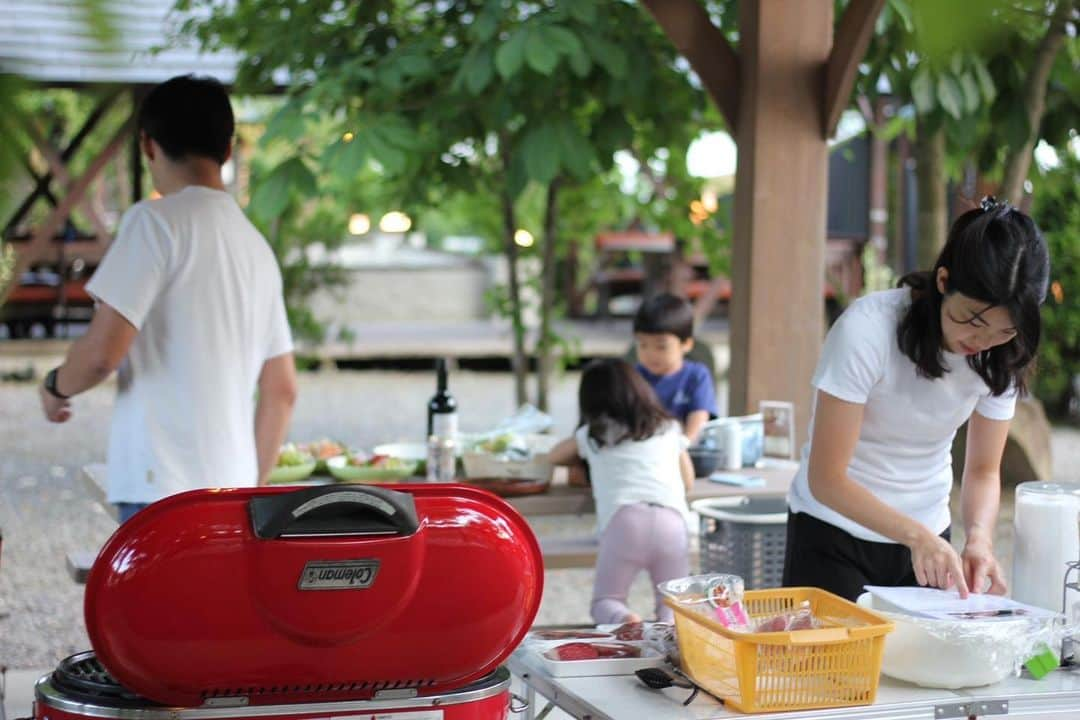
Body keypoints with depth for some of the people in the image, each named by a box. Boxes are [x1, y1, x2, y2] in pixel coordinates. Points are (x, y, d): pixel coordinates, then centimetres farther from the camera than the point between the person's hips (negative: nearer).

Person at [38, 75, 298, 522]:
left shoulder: (157, 221, -6)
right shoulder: (256, 245, 16)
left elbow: (103, 351, -13)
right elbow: (281, 391, 18)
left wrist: (56, 387, 8)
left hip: (164, 489, -7)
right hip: (230, 487, 7)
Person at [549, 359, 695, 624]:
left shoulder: (593, 433, 24)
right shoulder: (668, 427, 27)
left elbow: (555, 456, 42)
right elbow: (688, 481, 36)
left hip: (623, 519, -1)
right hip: (671, 518, 1)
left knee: (605, 602, 11)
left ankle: (624, 621, -23)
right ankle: (671, 622, -21)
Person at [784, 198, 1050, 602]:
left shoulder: (1003, 355, -8)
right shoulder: (867, 330, -24)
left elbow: (983, 470, 0)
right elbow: (826, 479, -23)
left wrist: (978, 535, -21)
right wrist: (917, 535, -35)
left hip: (927, 539, 5)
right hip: (833, 537, -4)